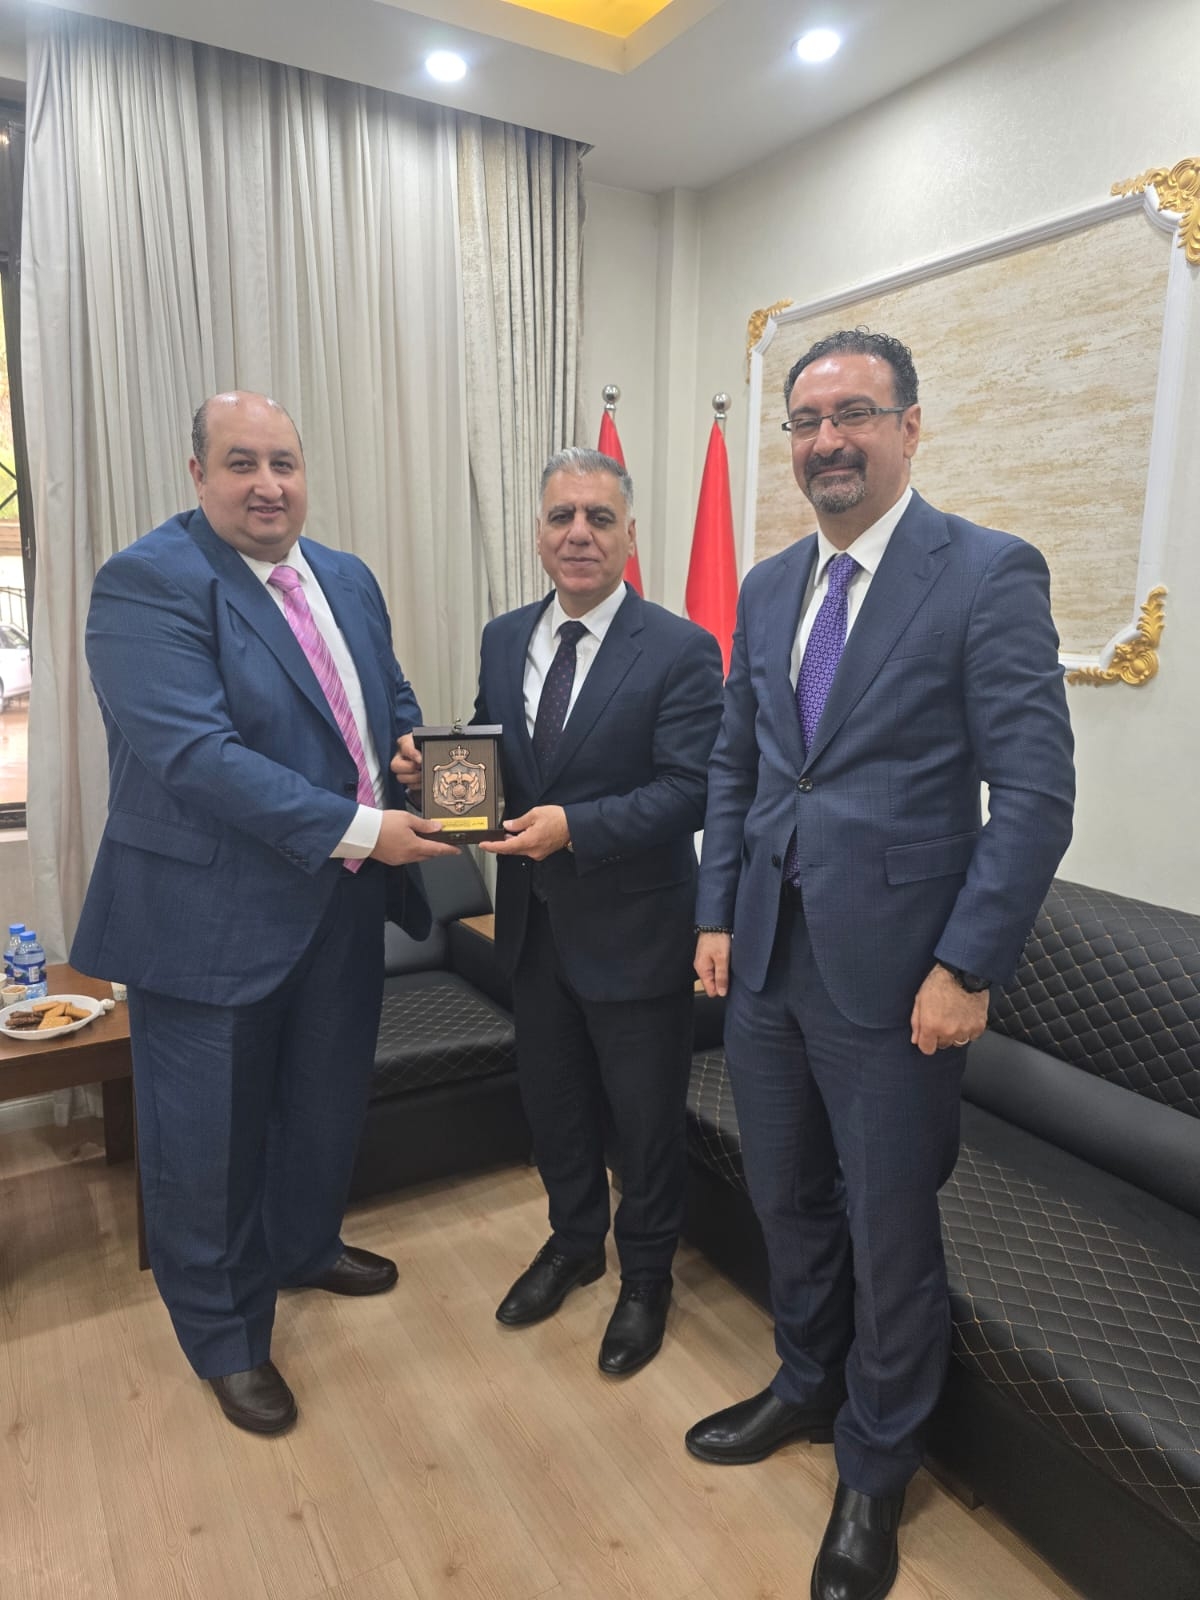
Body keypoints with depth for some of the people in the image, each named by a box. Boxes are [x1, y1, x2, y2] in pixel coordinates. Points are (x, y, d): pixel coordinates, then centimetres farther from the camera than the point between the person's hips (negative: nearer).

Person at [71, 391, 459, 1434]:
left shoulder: (349, 580, 8)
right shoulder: (150, 583, -17)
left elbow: (393, 696, 17)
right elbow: (194, 751, -27)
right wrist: (359, 830, -27)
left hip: (344, 905, 7)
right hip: (211, 913, -7)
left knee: (328, 1099, 24)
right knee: (210, 1137, 11)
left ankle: (303, 1246, 51)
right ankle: (225, 1337, 35)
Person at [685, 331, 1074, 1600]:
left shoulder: (990, 574, -9)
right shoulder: (768, 588, 9)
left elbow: (1036, 792, -13)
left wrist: (966, 968, -15)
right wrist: (715, 915, 8)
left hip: (895, 975, -5)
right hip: (765, 960, 6)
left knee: (889, 1234, 12)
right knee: (787, 1203, 21)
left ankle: (875, 1465, 37)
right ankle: (806, 1387, 47)